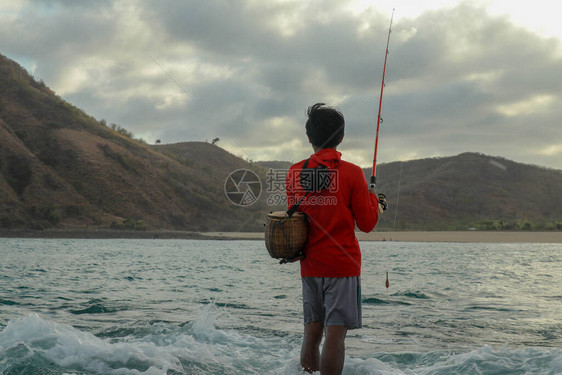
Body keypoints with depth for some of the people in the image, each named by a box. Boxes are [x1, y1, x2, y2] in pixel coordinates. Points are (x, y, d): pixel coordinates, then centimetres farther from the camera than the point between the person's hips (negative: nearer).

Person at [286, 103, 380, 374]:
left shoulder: (295, 173, 4)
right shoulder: (351, 173, -8)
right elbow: (367, 224, -4)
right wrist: (372, 196, 13)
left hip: (309, 265, 4)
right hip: (342, 265, -4)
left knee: (312, 332, 11)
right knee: (335, 333, -4)